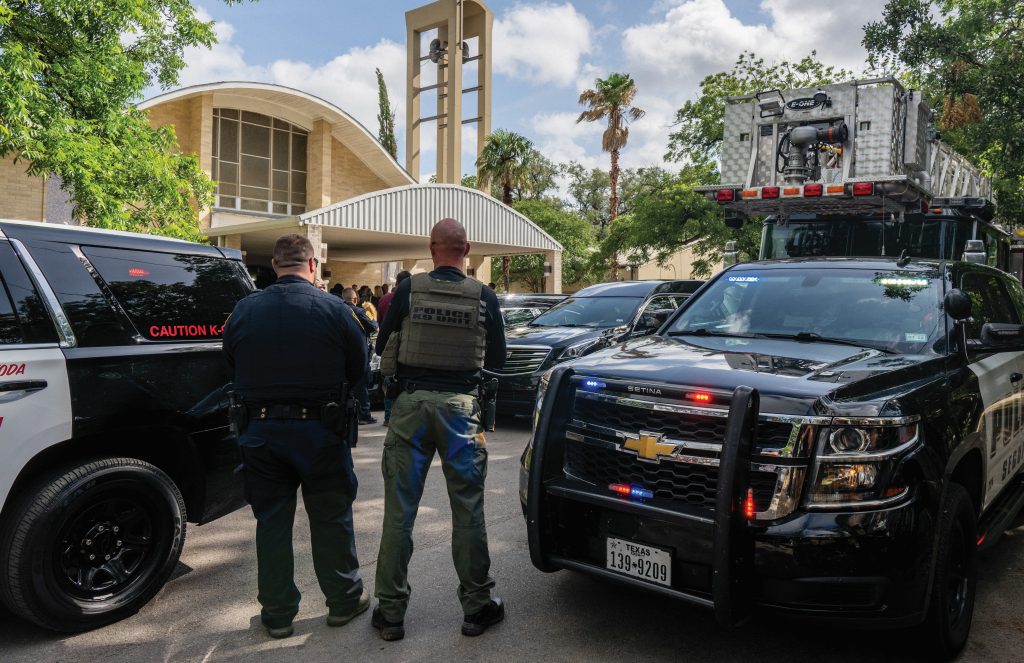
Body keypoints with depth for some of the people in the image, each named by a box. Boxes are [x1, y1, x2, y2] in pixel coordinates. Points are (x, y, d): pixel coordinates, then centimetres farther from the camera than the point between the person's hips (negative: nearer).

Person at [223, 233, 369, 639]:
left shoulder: (245, 310, -4)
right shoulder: (334, 310, -11)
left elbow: (231, 362, 8)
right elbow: (358, 369, -3)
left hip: (260, 429, 2)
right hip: (318, 427, -2)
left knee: (271, 520, 13)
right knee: (330, 517, 12)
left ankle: (277, 612, 23)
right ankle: (343, 599, 26)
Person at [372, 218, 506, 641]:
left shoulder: (408, 289, -3)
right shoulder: (484, 297, -2)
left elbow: (383, 349, 5)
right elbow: (497, 359, 6)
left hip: (412, 402, 0)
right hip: (461, 406, 0)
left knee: (399, 510, 8)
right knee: (467, 510, 9)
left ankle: (390, 610, 17)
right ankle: (477, 606, 20)